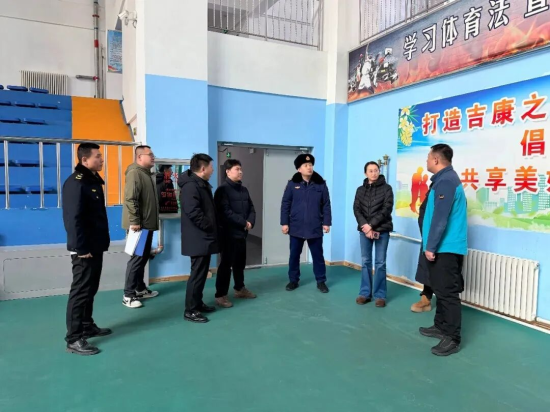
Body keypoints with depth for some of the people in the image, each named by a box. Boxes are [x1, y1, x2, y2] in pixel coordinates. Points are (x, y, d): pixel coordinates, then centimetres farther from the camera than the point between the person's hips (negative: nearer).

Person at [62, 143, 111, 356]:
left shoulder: (94, 180, 14)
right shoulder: (75, 183, -17)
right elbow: (73, 218, -22)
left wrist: (103, 241, 17)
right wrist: (81, 248, -23)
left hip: (96, 246, 10)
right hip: (85, 249, -10)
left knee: (90, 289, 18)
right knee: (80, 291, -4)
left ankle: (87, 326, 31)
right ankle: (74, 339, 4)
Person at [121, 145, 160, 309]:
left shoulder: (147, 173, 17)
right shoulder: (135, 173, -14)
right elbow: (130, 199, -22)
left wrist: (153, 221, 22)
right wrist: (134, 222, -24)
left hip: (147, 224, 10)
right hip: (138, 225, -10)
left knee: (144, 257, 15)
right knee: (136, 258, -6)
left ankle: (140, 289, 27)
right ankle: (128, 295, 3)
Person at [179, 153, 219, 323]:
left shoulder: (202, 185, 16)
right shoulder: (190, 186, -19)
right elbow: (193, 212, -28)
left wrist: (213, 228, 12)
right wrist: (209, 226, -17)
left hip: (204, 238, 11)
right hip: (198, 239, -11)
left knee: (202, 272, 17)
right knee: (197, 274, -4)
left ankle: (197, 303, 29)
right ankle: (190, 311, 6)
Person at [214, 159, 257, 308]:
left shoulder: (243, 189, 14)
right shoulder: (223, 189, -10)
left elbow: (251, 208, 15)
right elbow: (225, 212, -19)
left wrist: (250, 222, -5)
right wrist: (243, 223, -17)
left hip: (242, 232, 7)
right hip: (229, 233, -7)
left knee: (240, 262, 17)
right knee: (226, 263, -3)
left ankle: (240, 289, 32)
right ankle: (220, 295, 5)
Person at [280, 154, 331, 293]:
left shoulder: (321, 184, 1)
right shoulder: (292, 184, -2)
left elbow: (326, 205, 3)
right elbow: (285, 204, 0)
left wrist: (327, 222, -1)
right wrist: (284, 223, -4)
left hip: (315, 228, 0)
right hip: (296, 227, 0)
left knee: (318, 255, 9)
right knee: (294, 255, 11)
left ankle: (321, 281, 23)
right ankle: (293, 280, 26)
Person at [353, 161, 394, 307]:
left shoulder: (386, 188, 1)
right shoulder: (360, 189, 10)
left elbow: (387, 209, -8)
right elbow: (356, 209, 2)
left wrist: (371, 225, -14)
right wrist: (364, 226, -13)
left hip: (381, 230, -3)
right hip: (364, 230, 3)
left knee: (380, 263, 1)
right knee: (366, 262, 7)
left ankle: (380, 295, 10)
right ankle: (365, 293, 16)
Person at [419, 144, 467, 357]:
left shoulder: (445, 181, -16)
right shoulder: (445, 179, 17)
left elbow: (440, 217, -22)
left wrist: (431, 246, -18)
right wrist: (431, 245, 21)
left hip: (446, 247, -11)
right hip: (444, 246, 11)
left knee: (448, 292, -5)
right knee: (441, 289, 18)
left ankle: (452, 338, 3)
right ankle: (441, 326, 29)